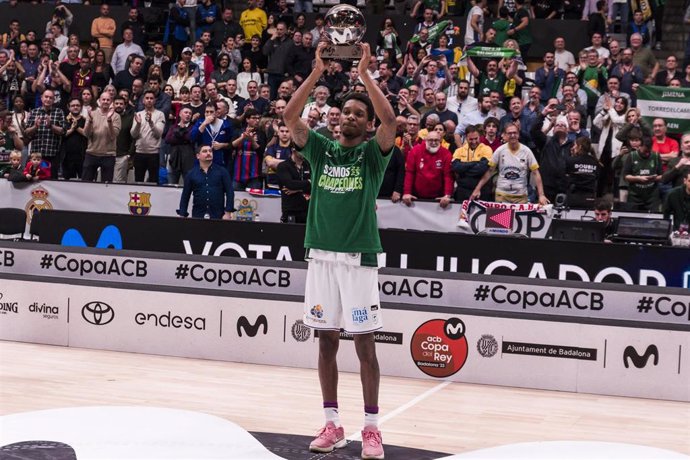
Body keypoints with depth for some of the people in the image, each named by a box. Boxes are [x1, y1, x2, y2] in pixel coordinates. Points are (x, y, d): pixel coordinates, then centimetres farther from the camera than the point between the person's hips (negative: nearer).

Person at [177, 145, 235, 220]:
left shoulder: (222, 172, 6)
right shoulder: (191, 174, 10)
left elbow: (230, 193, 2)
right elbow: (185, 196, 10)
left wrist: (228, 213, -7)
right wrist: (182, 216, 3)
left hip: (218, 217, -1)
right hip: (198, 216, 1)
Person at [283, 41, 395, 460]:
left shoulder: (373, 153, 1)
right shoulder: (320, 148, 9)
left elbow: (390, 120, -18)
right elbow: (291, 116, -5)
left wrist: (364, 73, -17)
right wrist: (318, 70, -12)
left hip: (359, 257, -3)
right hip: (321, 255, 3)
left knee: (365, 344, -1)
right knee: (327, 340, 8)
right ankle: (332, 425, 16)